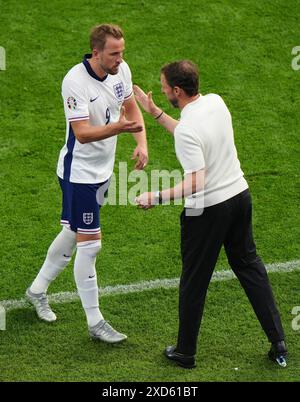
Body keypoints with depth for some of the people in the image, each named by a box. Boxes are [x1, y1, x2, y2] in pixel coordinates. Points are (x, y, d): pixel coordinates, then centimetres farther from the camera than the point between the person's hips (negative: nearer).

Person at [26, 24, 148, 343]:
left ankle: (38, 289, 40)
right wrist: (117, 128, -45)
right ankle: (95, 323, 3)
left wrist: (141, 142, -2)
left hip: (102, 170, 8)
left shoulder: (121, 69, -4)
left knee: (73, 234, 20)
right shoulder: (75, 81, -26)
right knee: (89, 244, -7)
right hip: (79, 172, -8)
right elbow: (82, 134, -30)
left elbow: (131, 107, 12)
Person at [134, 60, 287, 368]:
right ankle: (278, 344, 19)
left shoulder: (187, 130, -25)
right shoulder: (215, 101, 0)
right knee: (248, 264, 19)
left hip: (207, 210, -8)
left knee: (194, 281, 9)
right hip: (240, 195, 8)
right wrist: (154, 112, 18)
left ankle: (185, 353, 22)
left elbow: (195, 184, -30)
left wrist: (156, 198, -24)